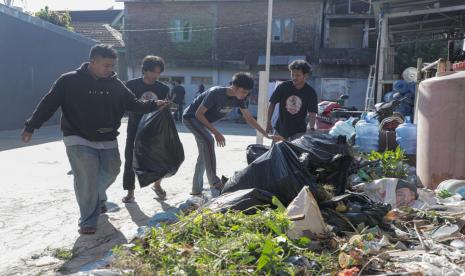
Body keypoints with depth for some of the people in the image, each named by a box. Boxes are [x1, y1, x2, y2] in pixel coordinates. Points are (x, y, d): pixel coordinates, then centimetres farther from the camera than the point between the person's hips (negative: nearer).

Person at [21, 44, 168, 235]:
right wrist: (30, 127, -7)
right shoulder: (69, 81, -10)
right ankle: (88, 221, 4)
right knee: (86, 178, -12)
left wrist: (153, 105, -9)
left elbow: (133, 103, 6)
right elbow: (48, 104, -7)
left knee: (111, 171, 14)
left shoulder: (115, 84, 2)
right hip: (79, 140, -5)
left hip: (108, 140, 5)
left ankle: (98, 198, 45)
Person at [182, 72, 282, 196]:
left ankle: (196, 189, 15)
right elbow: (198, 114, -28)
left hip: (202, 120, 8)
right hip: (191, 117, -8)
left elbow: (249, 118, -3)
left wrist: (267, 135, -7)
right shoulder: (216, 93, -31)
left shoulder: (239, 99, -10)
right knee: (209, 140, -29)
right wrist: (216, 132, -29)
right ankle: (214, 181, -26)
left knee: (204, 153, 7)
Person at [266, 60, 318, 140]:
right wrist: (268, 122, -3)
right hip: (281, 129, 2)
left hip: (299, 132, -1)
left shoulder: (310, 92, -9)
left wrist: (311, 128, -32)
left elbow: (312, 113, -14)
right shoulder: (283, 87, -8)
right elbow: (272, 103, 1)